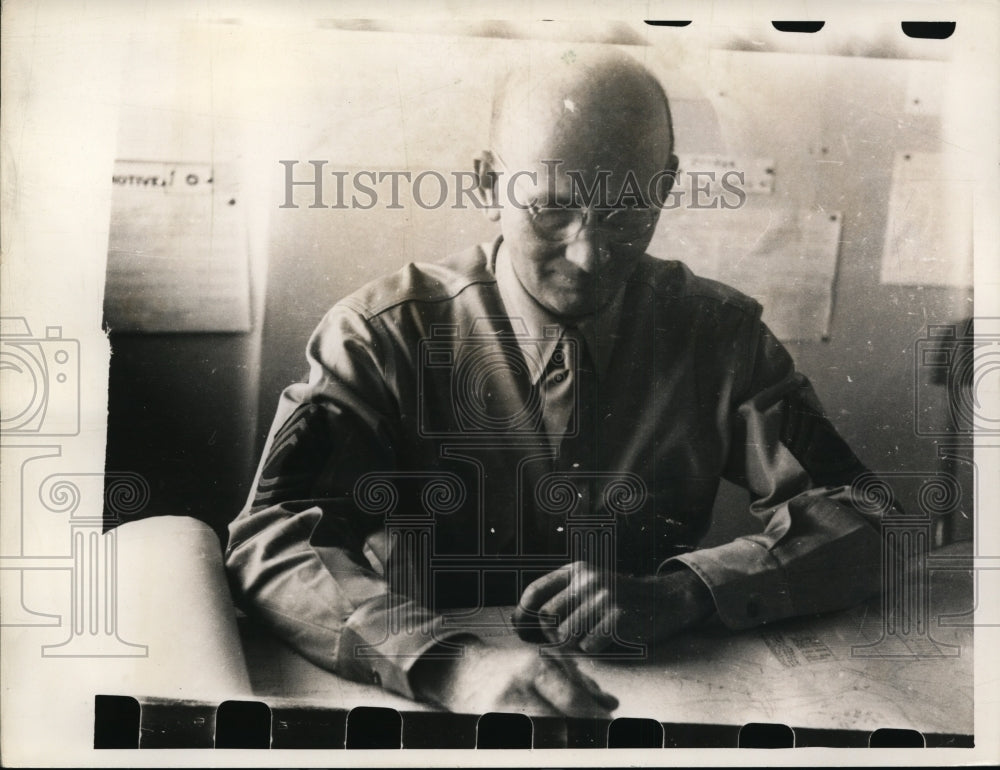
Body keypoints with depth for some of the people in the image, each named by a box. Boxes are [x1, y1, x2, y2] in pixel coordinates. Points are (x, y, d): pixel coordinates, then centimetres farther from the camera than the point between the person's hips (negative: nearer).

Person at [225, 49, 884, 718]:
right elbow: (275, 541, -18)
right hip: (428, 704, -1)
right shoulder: (384, 336, -9)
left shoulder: (719, 333, -1)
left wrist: (680, 592, -21)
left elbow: (854, 523, -3)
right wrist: (456, 663, -35)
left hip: (657, 699, 2)